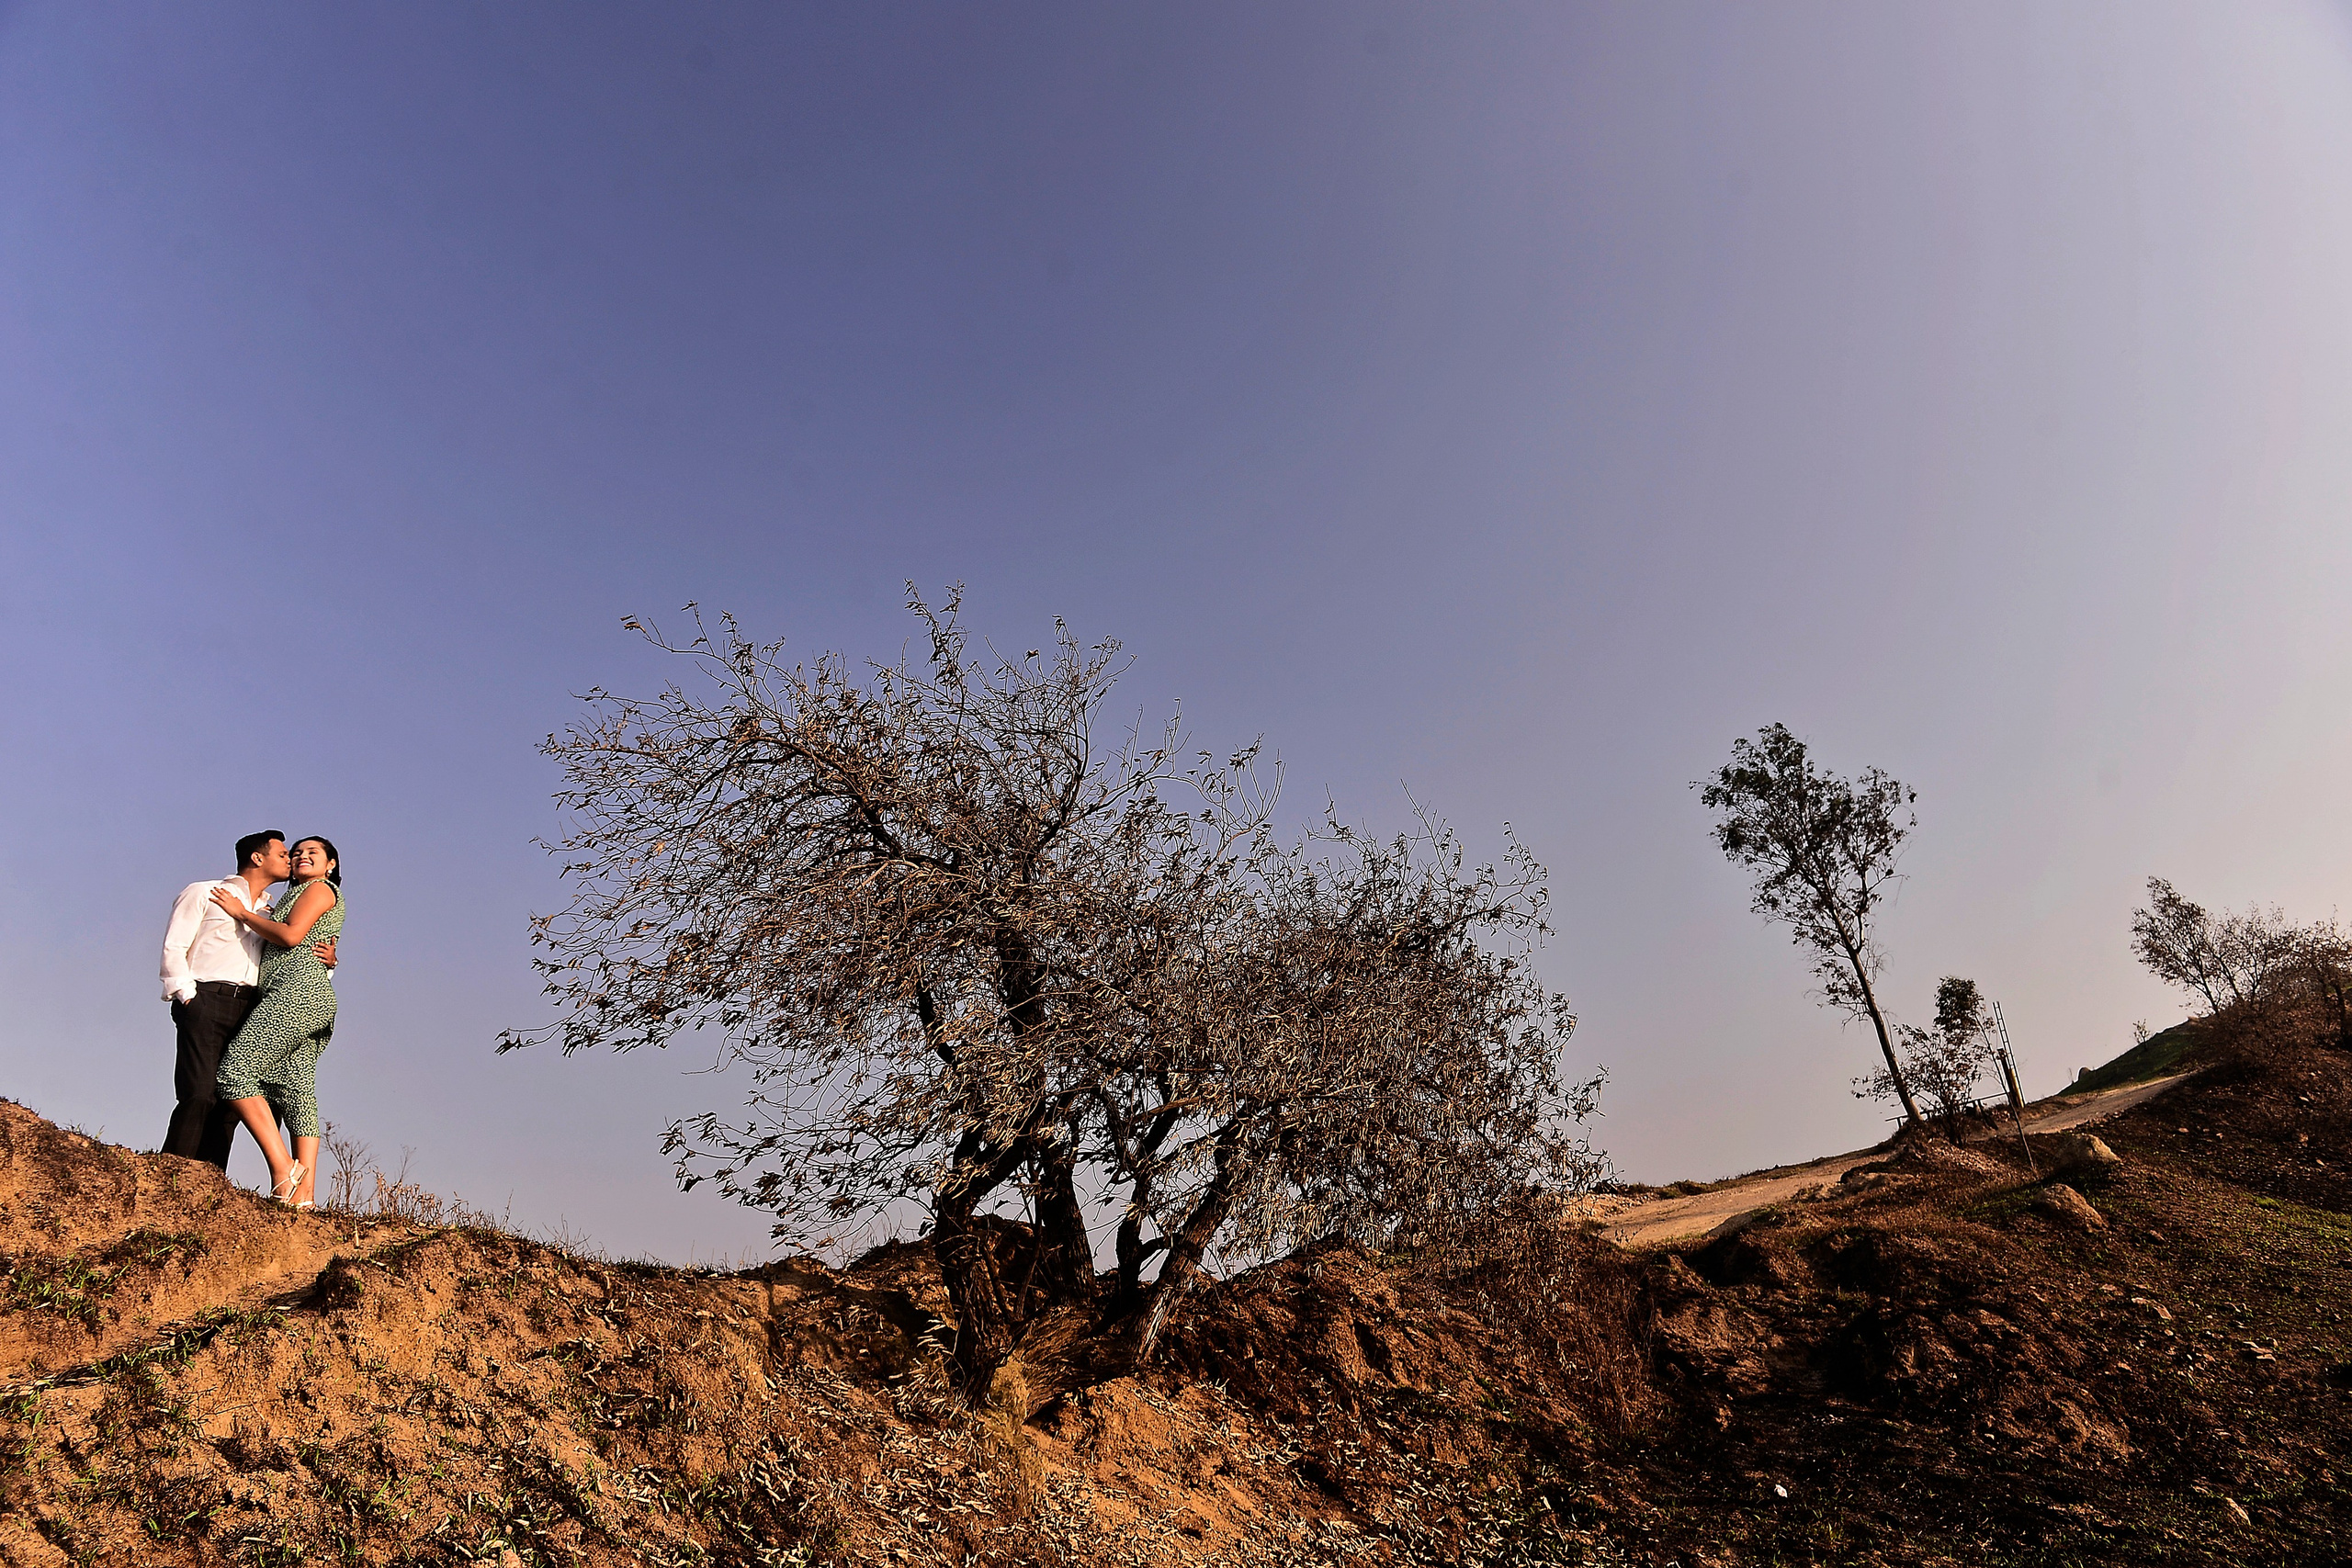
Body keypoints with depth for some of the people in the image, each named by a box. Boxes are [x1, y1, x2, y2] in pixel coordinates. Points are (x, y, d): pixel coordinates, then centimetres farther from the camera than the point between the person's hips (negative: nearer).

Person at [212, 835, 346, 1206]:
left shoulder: (321, 888, 6)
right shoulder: (296, 895, 35)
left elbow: (290, 936, -8)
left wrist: (242, 913, 3)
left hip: (296, 989, -9)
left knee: (234, 1072, -16)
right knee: (296, 1092, -3)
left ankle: (283, 1169, -22)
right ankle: (304, 1194, -13)